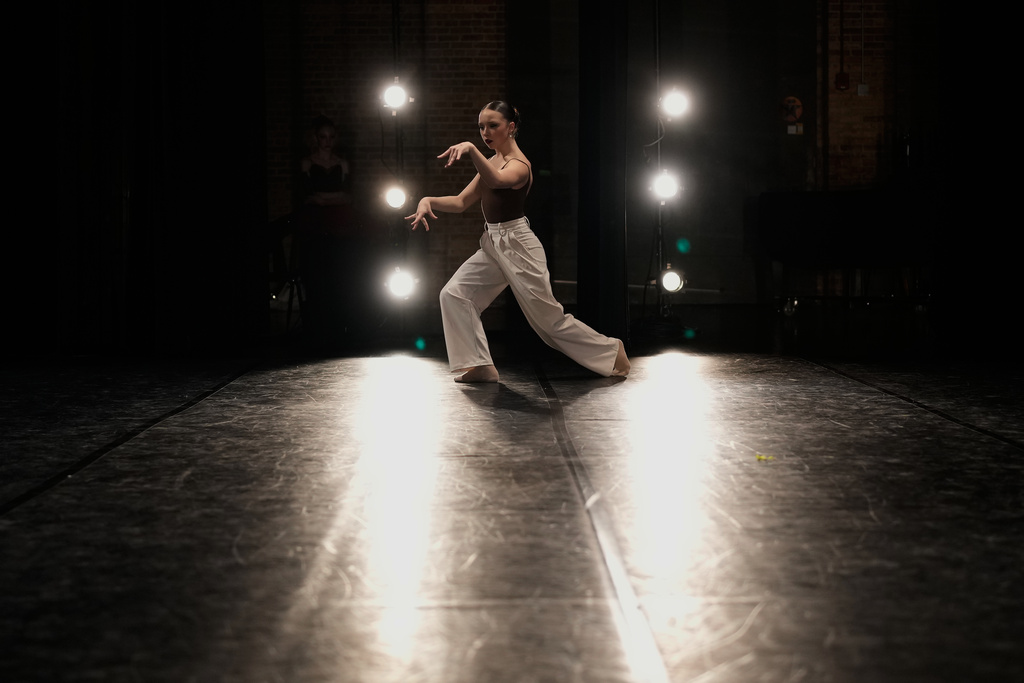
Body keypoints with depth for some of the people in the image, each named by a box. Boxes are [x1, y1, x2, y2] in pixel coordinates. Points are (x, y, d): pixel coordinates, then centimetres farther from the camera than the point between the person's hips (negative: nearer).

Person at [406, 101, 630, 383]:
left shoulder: (518, 164, -15)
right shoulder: (493, 162, 13)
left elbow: (496, 181, -41)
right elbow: (461, 202, 9)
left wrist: (471, 149, -56)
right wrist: (429, 201, -9)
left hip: (517, 246, -9)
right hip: (493, 245, 9)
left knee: (549, 319, -1)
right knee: (453, 294, -4)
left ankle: (611, 351, 17)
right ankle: (481, 367, -3)